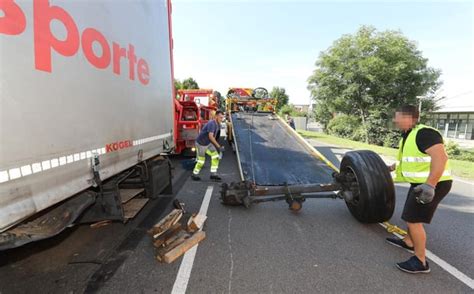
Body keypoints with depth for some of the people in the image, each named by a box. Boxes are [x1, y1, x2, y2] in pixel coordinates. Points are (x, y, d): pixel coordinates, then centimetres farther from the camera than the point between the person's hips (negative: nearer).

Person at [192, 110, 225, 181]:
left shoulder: (218, 125, 1)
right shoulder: (211, 124, -27)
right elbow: (210, 136, -38)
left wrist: (217, 146, 13)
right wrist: (219, 146, -39)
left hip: (208, 143, 8)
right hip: (200, 143, -8)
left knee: (216, 156, -4)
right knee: (201, 161, 3)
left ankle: (213, 174, 1)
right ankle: (194, 175, 24)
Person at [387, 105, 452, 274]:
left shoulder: (424, 133, -22)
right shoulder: (408, 136, 10)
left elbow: (440, 157, -33)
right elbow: (408, 159, 25)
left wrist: (429, 185, -37)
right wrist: (390, 168, 36)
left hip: (432, 184, -10)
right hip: (420, 183, 10)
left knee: (414, 220, -4)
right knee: (411, 216, 24)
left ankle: (420, 262, 10)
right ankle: (408, 242, 43)